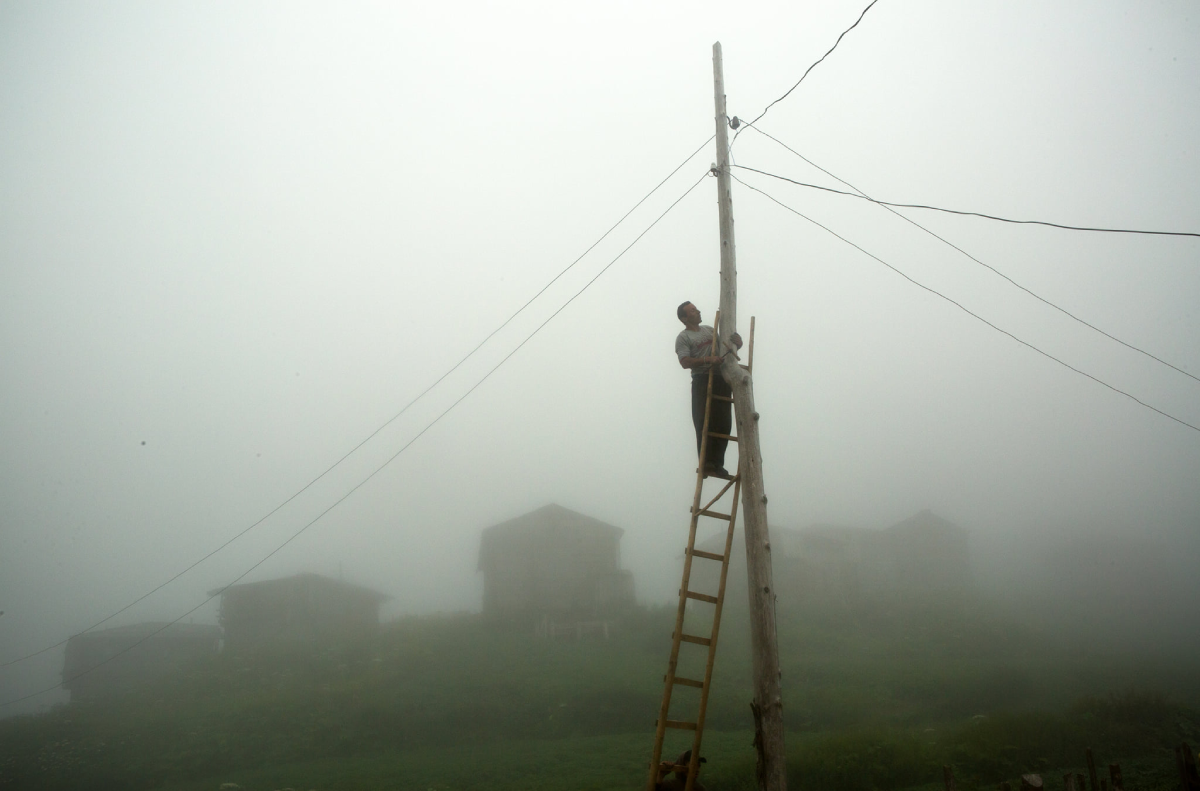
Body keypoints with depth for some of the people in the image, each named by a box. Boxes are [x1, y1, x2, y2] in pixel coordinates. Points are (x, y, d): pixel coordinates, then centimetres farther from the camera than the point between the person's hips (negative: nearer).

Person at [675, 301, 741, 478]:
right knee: (704, 423, -13)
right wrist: (707, 359, -25)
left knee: (723, 423, 0)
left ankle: (717, 464, 3)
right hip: (702, 379, -6)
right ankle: (706, 462, -12)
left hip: (722, 379, 6)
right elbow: (685, 362, -12)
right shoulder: (683, 337, 2)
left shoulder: (709, 329, 22)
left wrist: (736, 340, 10)